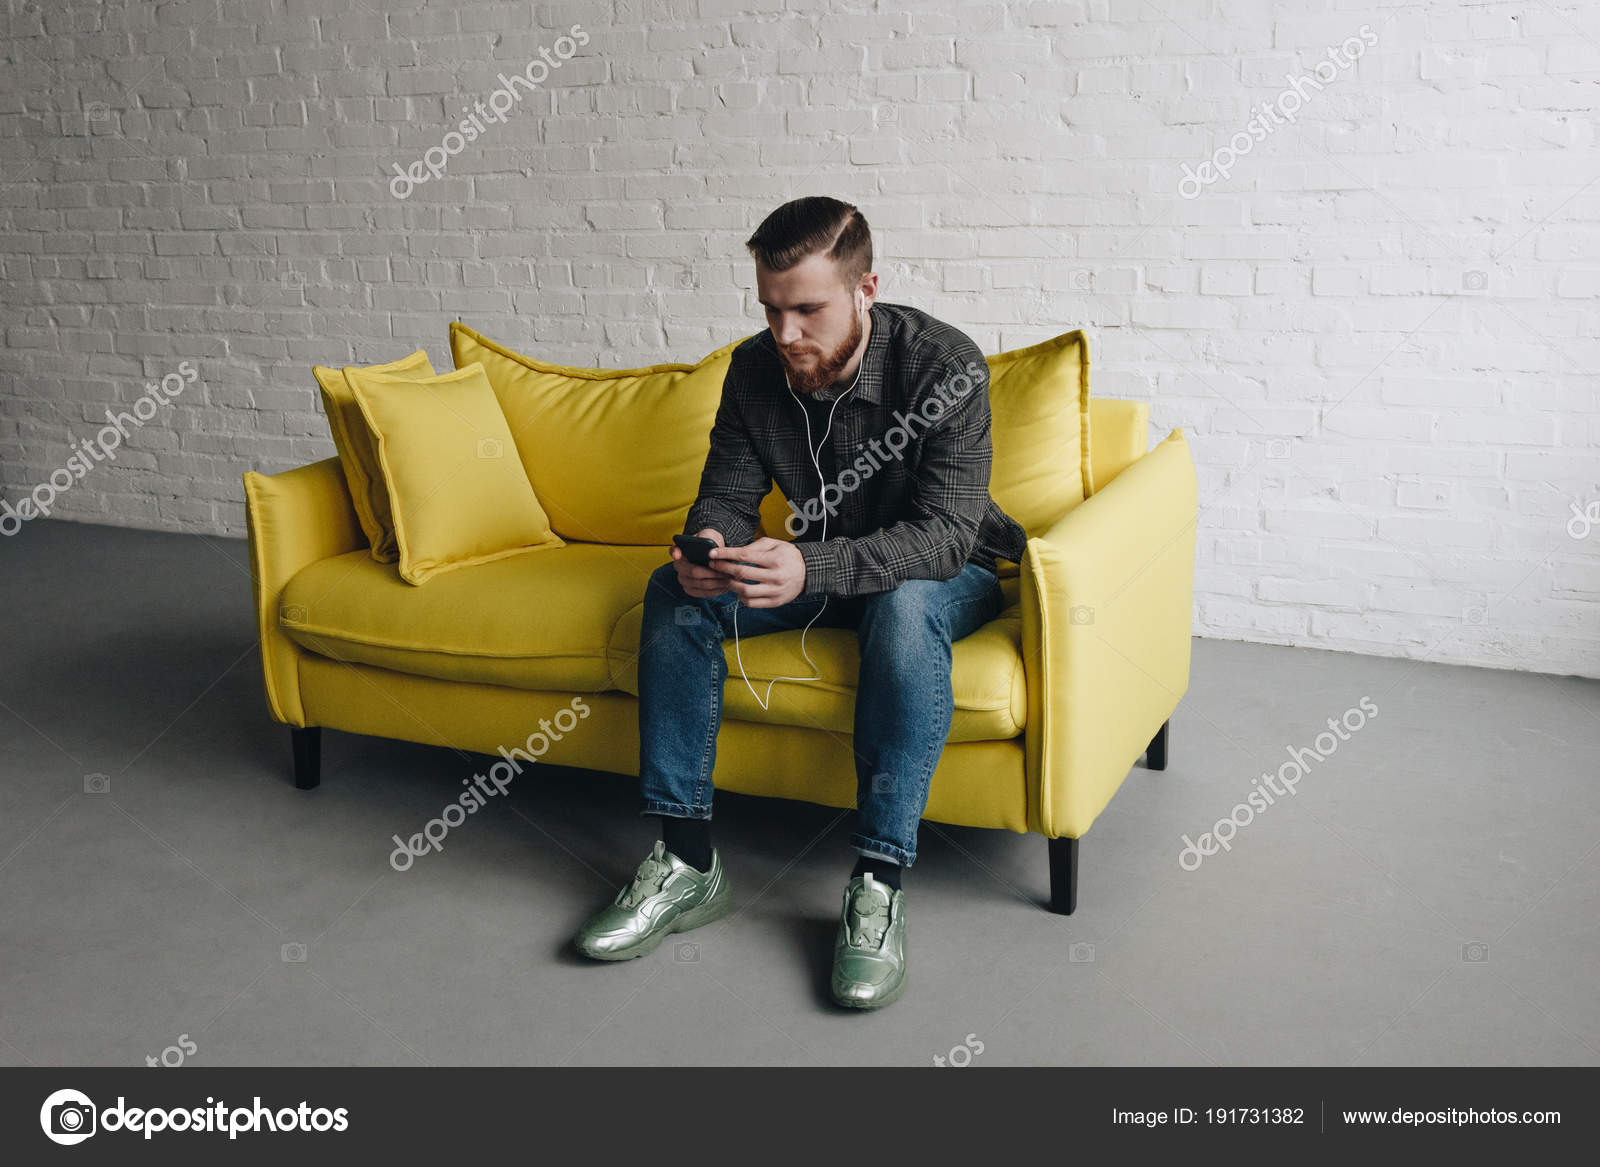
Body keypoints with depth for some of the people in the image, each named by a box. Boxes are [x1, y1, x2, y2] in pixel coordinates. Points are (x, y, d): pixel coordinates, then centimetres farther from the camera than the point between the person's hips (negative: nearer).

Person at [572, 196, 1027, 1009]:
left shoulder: (944, 363, -26)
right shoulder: (756, 370, -10)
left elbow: (945, 533, -32)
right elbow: (727, 493, -5)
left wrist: (812, 568, -48)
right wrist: (707, 544, -31)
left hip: (945, 572, -5)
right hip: (821, 566, 5)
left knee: (904, 608, -39)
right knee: (675, 591, -17)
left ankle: (879, 885, -33)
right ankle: (686, 860, -16)